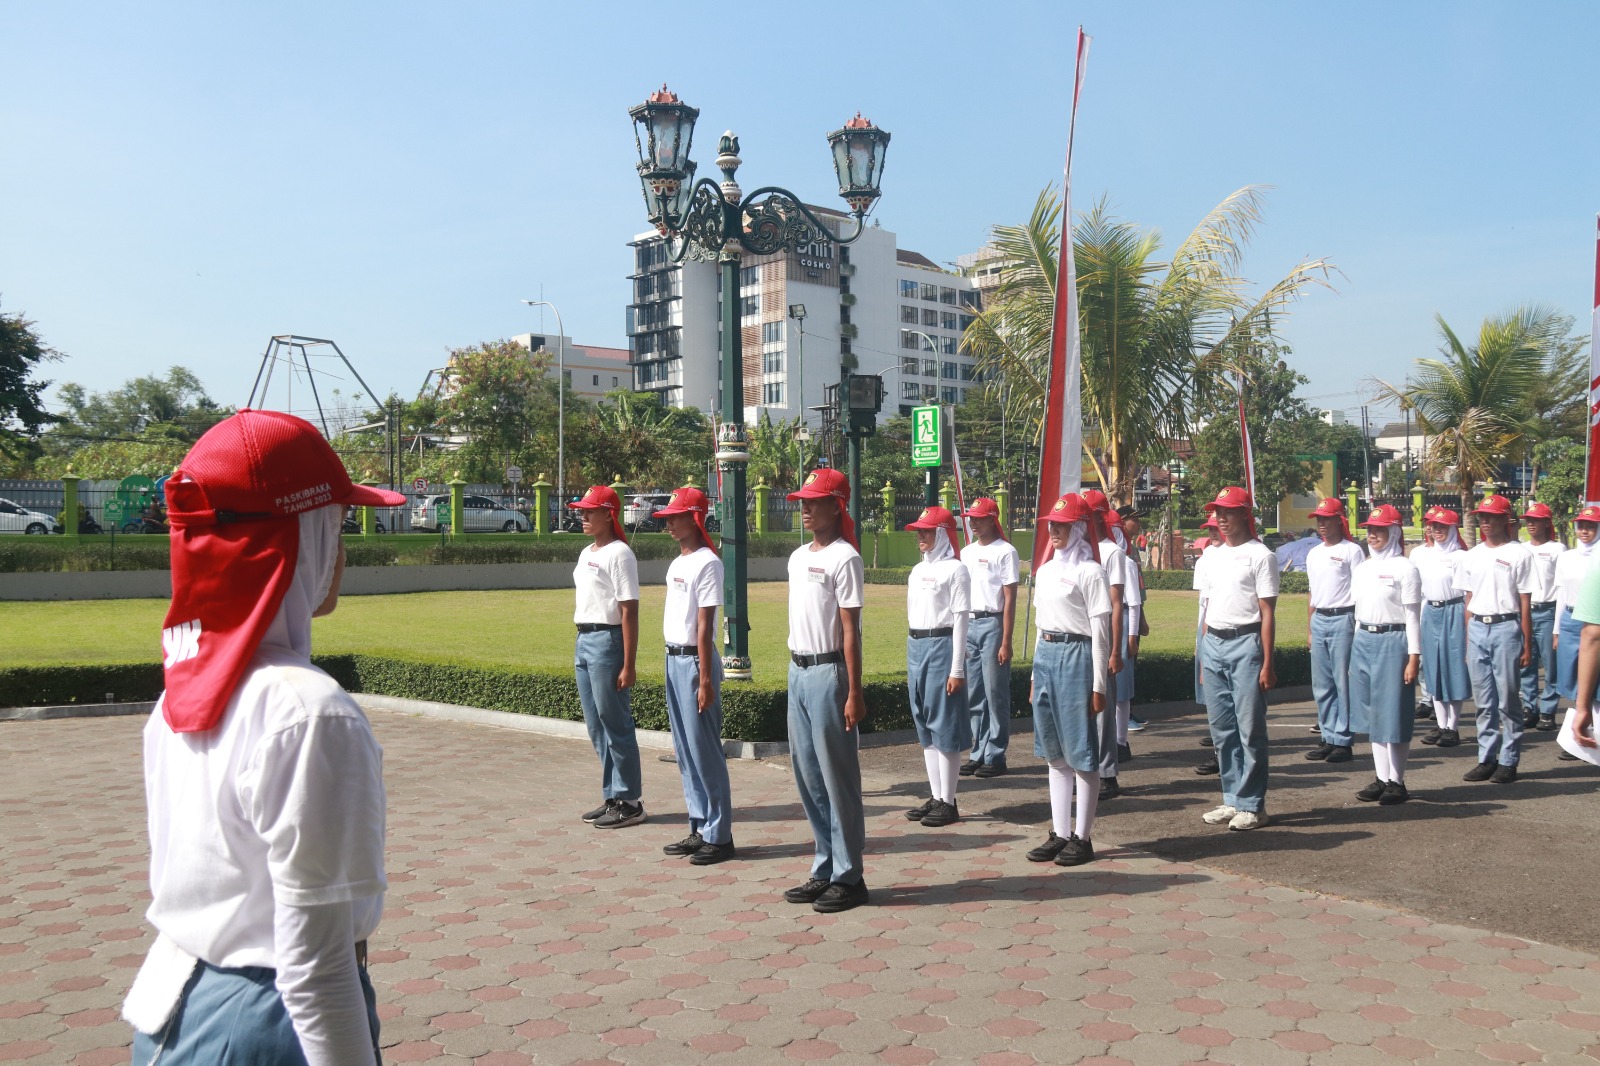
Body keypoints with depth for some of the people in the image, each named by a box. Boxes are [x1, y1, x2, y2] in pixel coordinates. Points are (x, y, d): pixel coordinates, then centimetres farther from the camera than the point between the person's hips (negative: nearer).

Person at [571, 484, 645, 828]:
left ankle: (629, 802, 7)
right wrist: (578, 652, 17)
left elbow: (629, 611, -16)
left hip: (607, 641, -9)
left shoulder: (619, 554, -12)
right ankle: (612, 797, 23)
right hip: (584, 641, 9)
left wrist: (628, 665, -19)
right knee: (596, 726, 13)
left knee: (616, 725, -2)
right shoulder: (586, 554, 15)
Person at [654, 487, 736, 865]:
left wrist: (705, 680, -18)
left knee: (704, 751, -3)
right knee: (685, 750, 13)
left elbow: (705, 626, -17)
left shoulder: (706, 563, -13)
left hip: (694, 661, -9)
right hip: (673, 660, 9)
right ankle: (699, 829, 22)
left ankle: (718, 836, 6)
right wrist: (673, 661, 14)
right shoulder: (677, 563, 14)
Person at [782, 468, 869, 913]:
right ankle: (825, 869, 23)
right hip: (798, 672, 8)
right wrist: (796, 671, 12)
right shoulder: (798, 557, 13)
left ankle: (848, 877, 9)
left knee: (837, 776, -1)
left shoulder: (843, 558, -10)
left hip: (828, 672, -8)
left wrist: (853, 693, -15)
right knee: (807, 774, 12)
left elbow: (850, 629, -13)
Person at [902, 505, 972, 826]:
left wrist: (957, 669, -14)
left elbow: (960, 620, -11)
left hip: (941, 646, -8)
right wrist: (911, 658, 17)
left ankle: (948, 802, 5)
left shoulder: (955, 569, -8)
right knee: (924, 725, 11)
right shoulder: (918, 570, 14)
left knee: (945, 726, -2)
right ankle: (935, 797, 20)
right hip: (915, 646, 8)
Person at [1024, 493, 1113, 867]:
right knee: (1054, 752, 12)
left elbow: (1100, 632, -10)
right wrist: (1036, 674, 18)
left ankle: (1082, 838, 8)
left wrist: (1098, 685, -12)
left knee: (1081, 753, -1)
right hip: (1045, 655, 8)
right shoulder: (1045, 571, 14)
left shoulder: (1089, 572, -9)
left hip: (1077, 657, -8)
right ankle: (1060, 833, 20)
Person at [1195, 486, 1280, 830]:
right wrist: (1205, 654, 14)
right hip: (1213, 644, 7)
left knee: (1250, 728, -2)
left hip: (1245, 644, -7)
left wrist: (1267, 662, -12)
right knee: (1221, 728, 10)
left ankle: (1252, 805, 7)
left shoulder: (1260, 555, -5)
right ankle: (1232, 799, 20)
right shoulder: (1214, 556, 15)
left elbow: (1268, 613, -8)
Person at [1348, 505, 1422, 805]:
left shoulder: (1404, 568, -5)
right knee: (1372, 714, 10)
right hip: (1363, 641, 7)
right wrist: (1354, 652, 16)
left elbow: (1412, 615, -7)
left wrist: (1414, 657, -11)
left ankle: (1397, 782, 8)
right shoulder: (1362, 569, 13)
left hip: (1393, 641, -7)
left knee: (1393, 713, -1)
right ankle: (1381, 778, 18)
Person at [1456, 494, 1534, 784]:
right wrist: (1468, 641, 9)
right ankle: (1486, 758, 16)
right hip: (1477, 629, 5)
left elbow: (1525, 603, -3)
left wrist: (1527, 644, -5)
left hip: (1506, 628, -4)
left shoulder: (1519, 554, -2)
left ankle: (1508, 761, 9)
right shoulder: (1472, 556, 12)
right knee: (1483, 701, 9)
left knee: (1508, 700, 1)